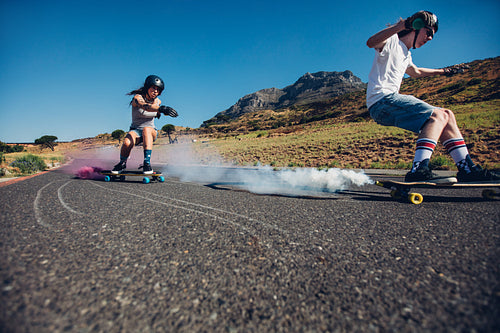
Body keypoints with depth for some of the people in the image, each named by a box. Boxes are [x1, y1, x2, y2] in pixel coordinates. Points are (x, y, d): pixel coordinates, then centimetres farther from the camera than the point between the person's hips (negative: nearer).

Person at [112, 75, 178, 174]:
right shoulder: (138, 98, -15)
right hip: (136, 130, -1)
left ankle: (147, 163, -39)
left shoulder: (158, 101, 0)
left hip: (151, 131, 2)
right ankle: (122, 163, 0)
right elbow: (145, 106, -42)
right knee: (127, 142, -34)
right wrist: (161, 108, -58)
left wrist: (159, 113, 3)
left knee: (146, 129, -36)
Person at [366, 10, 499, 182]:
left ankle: (467, 168, 8)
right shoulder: (391, 41, 1)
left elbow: (415, 72, 49)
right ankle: (418, 170, -35)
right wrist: (399, 26, -35)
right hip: (381, 101, -10)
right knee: (437, 116, -23)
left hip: (391, 101, 10)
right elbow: (371, 42, -24)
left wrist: (443, 71, 58)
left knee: (446, 115, 7)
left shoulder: (405, 53, 29)